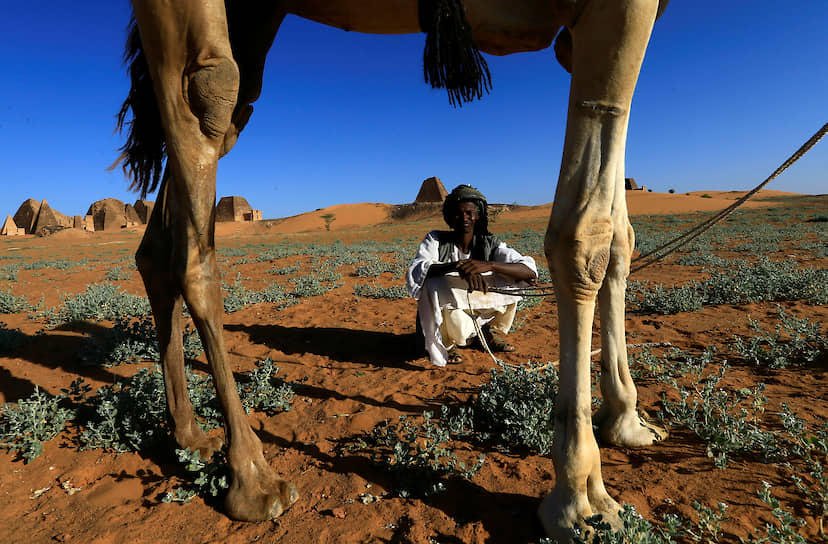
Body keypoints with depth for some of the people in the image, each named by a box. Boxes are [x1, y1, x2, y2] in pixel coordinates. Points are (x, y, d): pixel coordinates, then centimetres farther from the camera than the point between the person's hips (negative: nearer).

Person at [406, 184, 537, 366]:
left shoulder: (489, 244, -6)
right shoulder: (435, 240, -10)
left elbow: (530, 272, -19)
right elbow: (415, 271, -28)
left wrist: (488, 265, -37)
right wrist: (457, 266, -43)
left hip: (478, 319, 2)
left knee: (512, 275, -9)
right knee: (435, 284, -33)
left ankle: (493, 332, 9)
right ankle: (446, 344, -7)